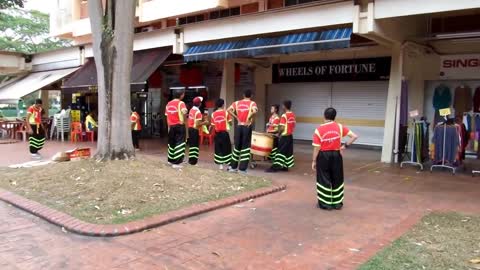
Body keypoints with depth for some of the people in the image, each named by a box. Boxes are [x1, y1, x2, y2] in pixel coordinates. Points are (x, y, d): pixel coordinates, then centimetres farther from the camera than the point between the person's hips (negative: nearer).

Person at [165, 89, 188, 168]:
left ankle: (171, 160, 31)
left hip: (171, 126, 6)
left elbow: (167, 116, 13)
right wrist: (185, 120, -13)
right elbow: (184, 112, -29)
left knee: (172, 143, 19)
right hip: (180, 126, -6)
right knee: (179, 144, -4)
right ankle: (176, 163, -8)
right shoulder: (181, 103, -9)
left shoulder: (168, 104, 11)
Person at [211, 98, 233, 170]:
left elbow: (213, 125, 2)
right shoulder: (226, 112, -5)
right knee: (227, 148, 4)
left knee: (218, 149, 8)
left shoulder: (213, 114, 2)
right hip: (224, 132, -3)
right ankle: (229, 164, 3)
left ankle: (220, 164, 8)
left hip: (217, 133, 3)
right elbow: (230, 122, -4)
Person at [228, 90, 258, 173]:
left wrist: (236, 117, 3)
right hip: (247, 126, -3)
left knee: (237, 146, 13)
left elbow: (229, 110, -1)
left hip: (238, 126, 3)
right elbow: (254, 111, -24)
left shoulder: (237, 102, 8)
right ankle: (242, 168, 2)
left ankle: (233, 167, 17)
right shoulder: (252, 103, -4)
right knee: (245, 147, 2)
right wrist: (249, 119, -11)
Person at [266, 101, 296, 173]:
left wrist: (278, 134, -6)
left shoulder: (284, 115, -18)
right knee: (288, 152, 11)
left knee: (281, 151, -7)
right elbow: (293, 125, 12)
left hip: (284, 136, -8)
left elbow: (282, 128, -20)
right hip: (290, 136, 8)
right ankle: (285, 166, 17)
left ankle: (275, 167, -5)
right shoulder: (293, 115, 7)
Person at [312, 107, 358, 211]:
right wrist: (345, 146, 2)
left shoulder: (319, 129, -12)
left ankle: (325, 204, 14)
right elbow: (354, 136, -7)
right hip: (336, 155, 3)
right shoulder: (340, 127, -4)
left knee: (324, 180, 8)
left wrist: (314, 161, -2)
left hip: (323, 156, -2)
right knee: (337, 180, 15)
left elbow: (316, 148, -11)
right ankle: (337, 203, 24)